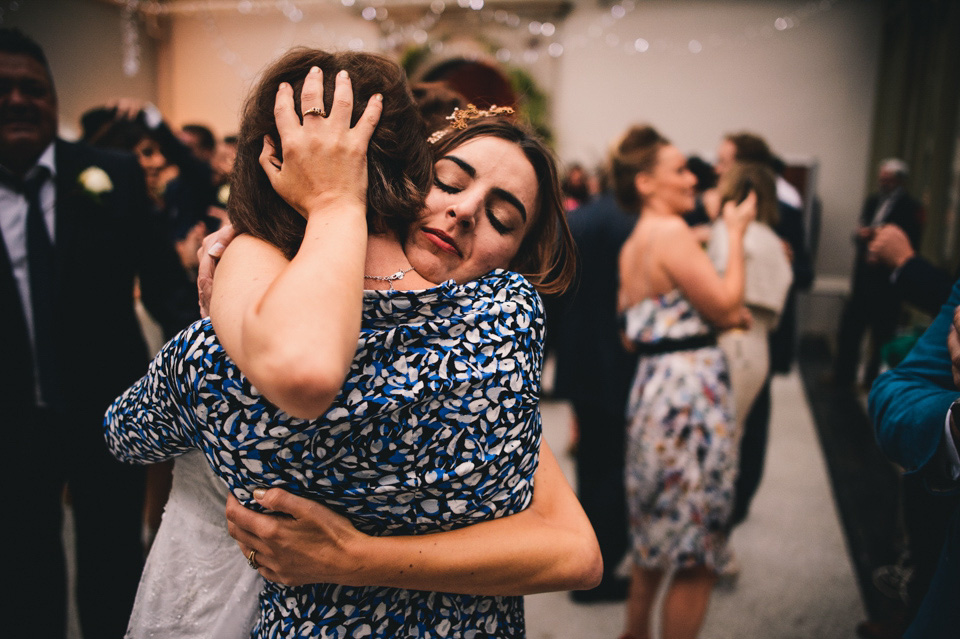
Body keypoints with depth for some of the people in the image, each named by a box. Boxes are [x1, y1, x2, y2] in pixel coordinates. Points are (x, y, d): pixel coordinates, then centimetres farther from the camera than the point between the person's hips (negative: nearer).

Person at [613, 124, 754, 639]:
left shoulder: (632, 244, 15)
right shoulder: (671, 232, -14)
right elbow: (725, 303, -14)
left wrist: (712, 319, 15)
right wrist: (735, 233, -4)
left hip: (651, 385, 10)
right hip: (688, 390, -10)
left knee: (657, 535, 23)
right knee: (697, 556, 2)